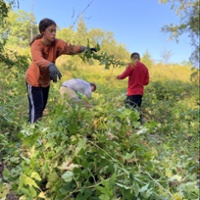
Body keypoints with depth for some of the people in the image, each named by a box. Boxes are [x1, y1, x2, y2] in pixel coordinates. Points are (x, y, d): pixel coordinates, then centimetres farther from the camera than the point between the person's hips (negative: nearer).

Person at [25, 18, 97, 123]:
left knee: (42, 107, 16)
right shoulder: (36, 45, -28)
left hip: (45, 81, 6)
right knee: (36, 108, -8)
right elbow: (38, 59, -49)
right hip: (34, 80, -6)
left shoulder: (56, 43, -13)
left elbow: (70, 48, -29)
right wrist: (50, 66, -70)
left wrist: (83, 48, -49)